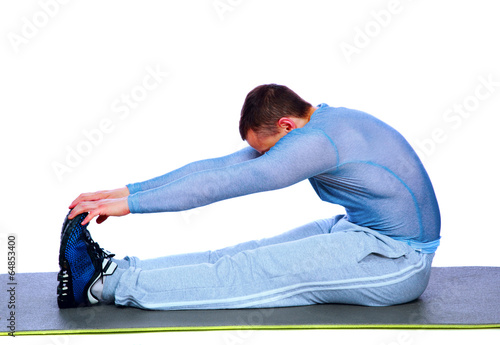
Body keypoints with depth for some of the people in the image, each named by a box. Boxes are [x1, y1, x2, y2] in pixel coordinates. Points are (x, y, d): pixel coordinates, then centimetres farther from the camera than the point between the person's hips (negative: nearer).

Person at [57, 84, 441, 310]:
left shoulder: (318, 140, -24)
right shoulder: (317, 125, 6)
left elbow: (226, 183, -24)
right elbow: (222, 165, 3)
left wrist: (129, 204, -19)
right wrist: (128, 190, 0)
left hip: (396, 263, -9)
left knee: (251, 270, -16)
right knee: (246, 256, -4)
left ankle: (108, 284, -17)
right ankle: (117, 270, -9)